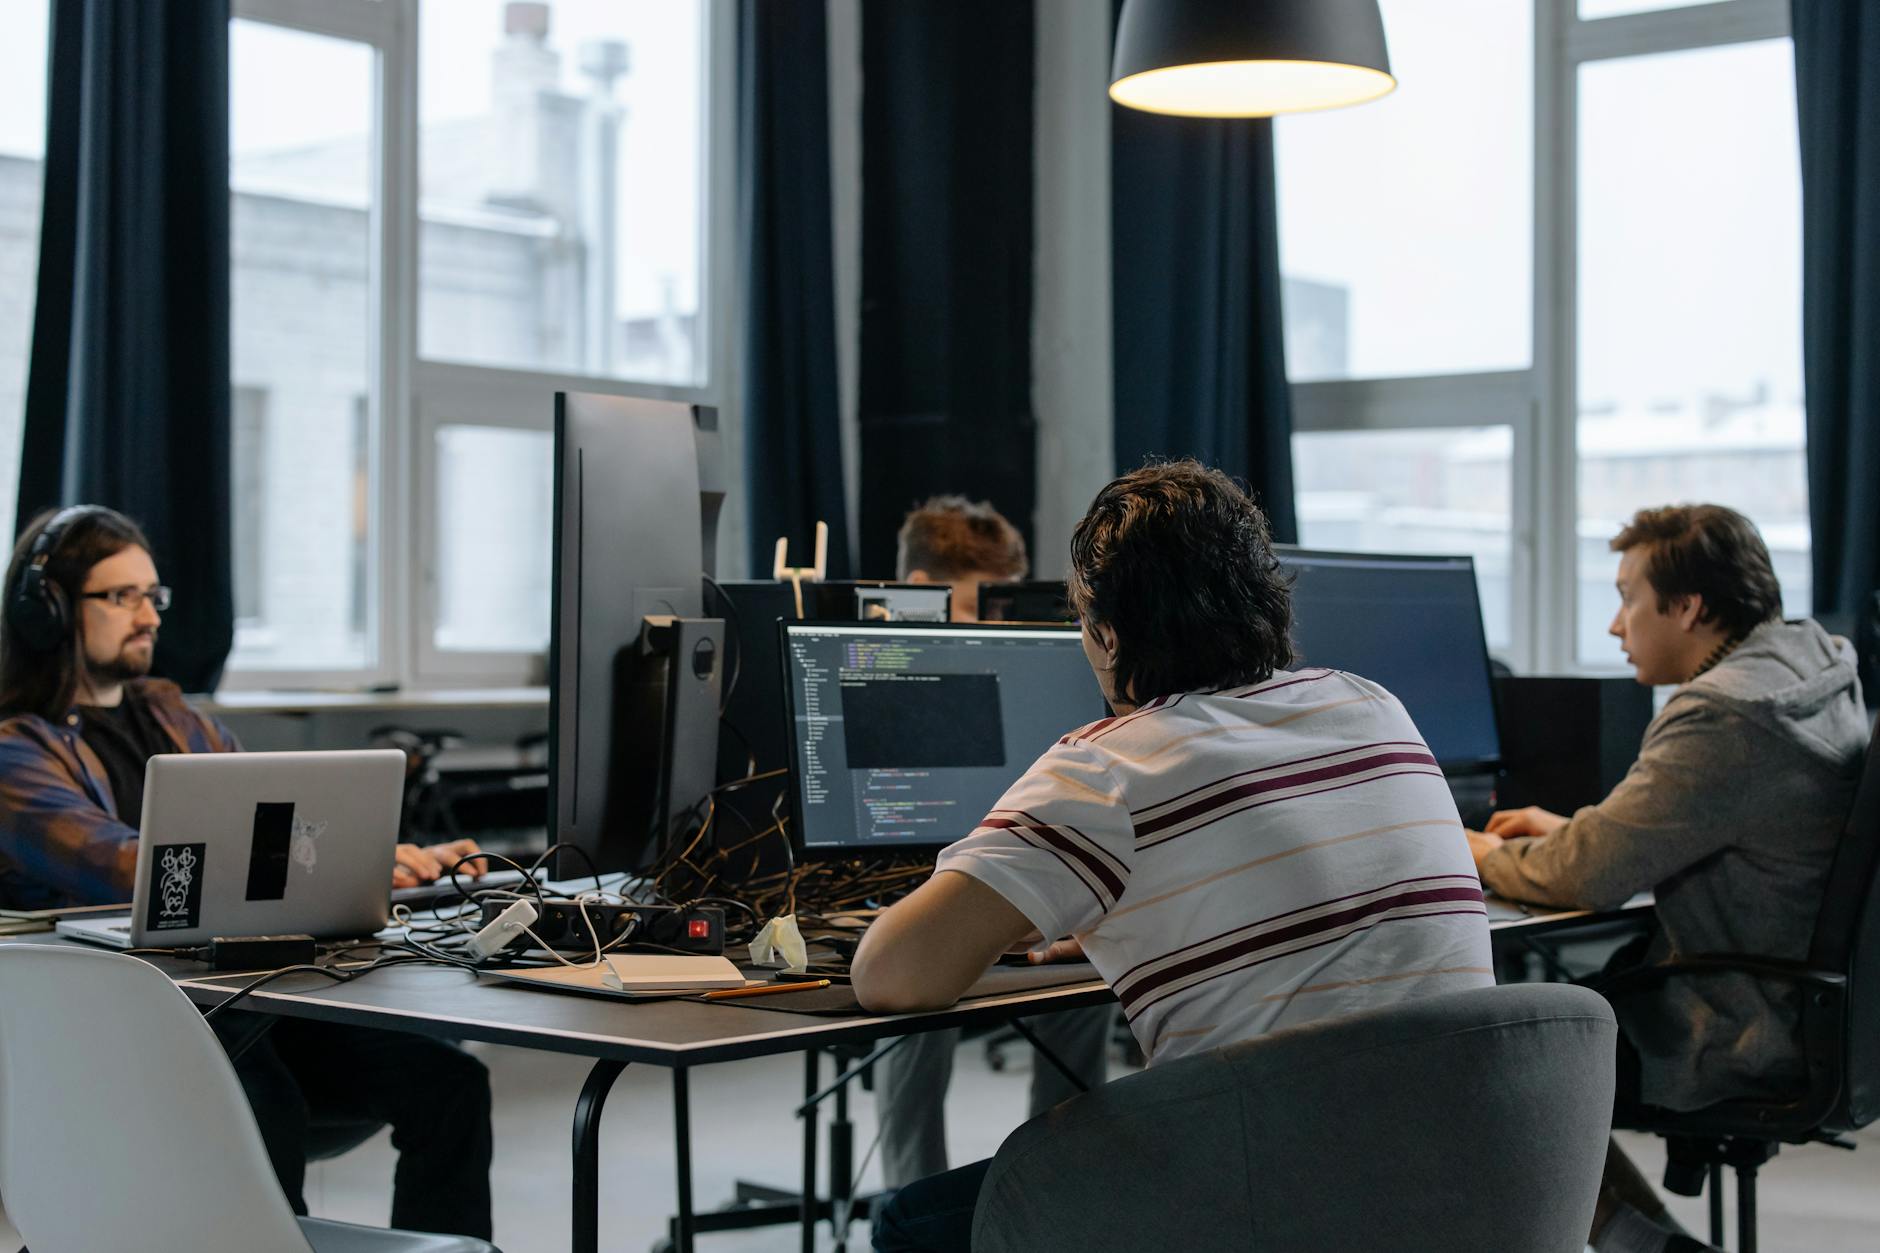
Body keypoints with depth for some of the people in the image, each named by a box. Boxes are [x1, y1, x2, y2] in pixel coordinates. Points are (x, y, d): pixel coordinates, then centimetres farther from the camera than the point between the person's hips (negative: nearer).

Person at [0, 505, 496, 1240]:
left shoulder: (171, 719, 21)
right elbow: (132, 873, -19)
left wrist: (410, 863, -4)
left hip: (246, 1000, 7)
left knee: (448, 1082, -15)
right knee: (267, 1113, -37)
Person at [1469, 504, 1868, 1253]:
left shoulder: (1722, 715, -25)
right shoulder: (1815, 670, 7)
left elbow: (1587, 874, -23)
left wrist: (1488, 859, -4)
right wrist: (1573, 830, 14)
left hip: (1738, 1040, -10)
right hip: (1808, 1003, 10)